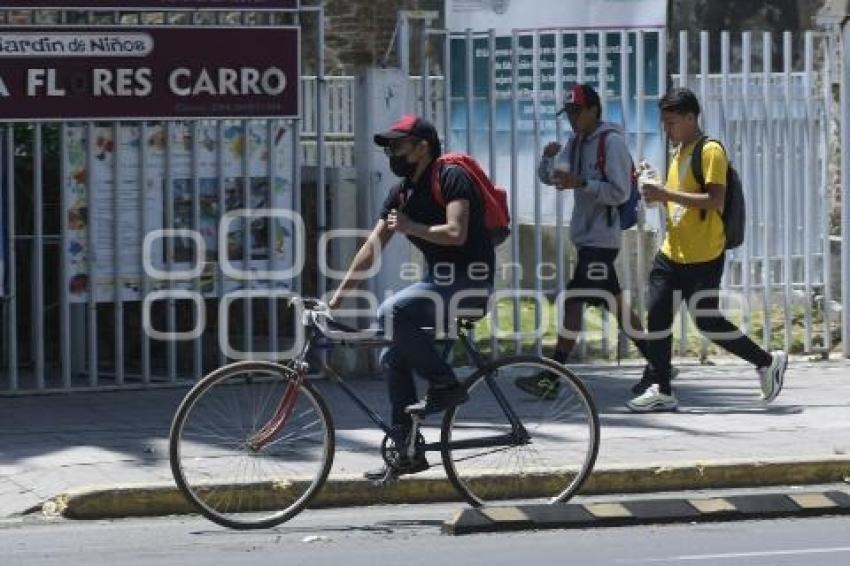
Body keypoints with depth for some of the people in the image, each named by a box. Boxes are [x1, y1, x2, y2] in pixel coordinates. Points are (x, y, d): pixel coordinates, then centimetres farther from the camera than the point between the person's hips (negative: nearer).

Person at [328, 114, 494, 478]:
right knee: (392, 358, 4)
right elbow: (372, 247, 12)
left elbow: (456, 233, -25)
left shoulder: (451, 178, -12)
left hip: (468, 281, -9)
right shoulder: (402, 192, 13)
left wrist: (410, 227, -15)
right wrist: (339, 295, 7)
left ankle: (444, 385, -15)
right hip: (439, 279, 9)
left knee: (392, 313, -29)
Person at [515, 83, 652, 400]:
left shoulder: (612, 142, -13)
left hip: (602, 237, -9)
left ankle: (550, 379, -13)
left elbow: (620, 193, -17)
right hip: (586, 235, 9)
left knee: (574, 302, -12)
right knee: (615, 304, 13)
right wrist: (548, 158, -10)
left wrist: (581, 183, -26)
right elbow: (548, 177, 11)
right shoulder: (576, 142, 13)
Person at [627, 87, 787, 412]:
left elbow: (714, 200, -22)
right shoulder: (679, 154, 17)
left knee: (708, 322, -7)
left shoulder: (710, 151, -11)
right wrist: (659, 195, 5)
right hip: (672, 252, 9)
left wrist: (668, 194, -24)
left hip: (703, 257, -9)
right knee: (657, 316, 1)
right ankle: (661, 391, 6)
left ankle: (768, 362, 11)